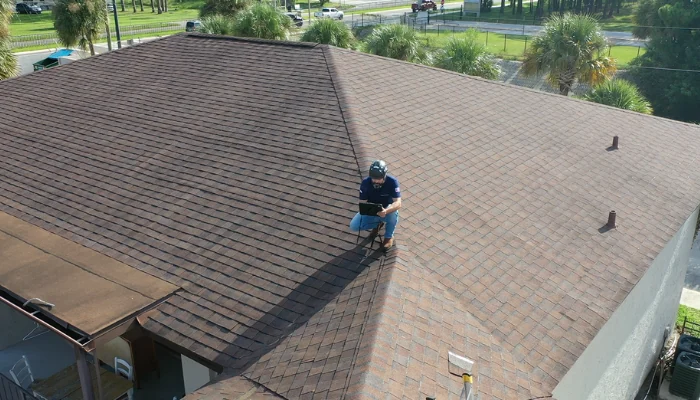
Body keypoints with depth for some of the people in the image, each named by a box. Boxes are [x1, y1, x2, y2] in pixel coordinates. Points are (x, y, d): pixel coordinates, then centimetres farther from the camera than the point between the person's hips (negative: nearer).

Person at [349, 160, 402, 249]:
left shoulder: (392, 182, -28)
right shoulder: (366, 182, -23)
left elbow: (398, 203, -35)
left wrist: (386, 211, -56)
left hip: (387, 209, -2)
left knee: (393, 212, -38)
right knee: (354, 226, -18)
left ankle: (389, 236, -8)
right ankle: (378, 223, 10)